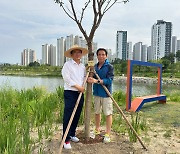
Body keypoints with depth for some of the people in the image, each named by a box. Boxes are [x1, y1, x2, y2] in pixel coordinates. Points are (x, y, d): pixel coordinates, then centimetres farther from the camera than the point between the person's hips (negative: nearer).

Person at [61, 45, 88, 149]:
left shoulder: (83, 66, 15)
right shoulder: (68, 64, -4)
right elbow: (67, 78, -12)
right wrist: (77, 86, -14)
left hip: (80, 93, 6)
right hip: (70, 93, -6)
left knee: (77, 115, 11)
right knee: (68, 116, -7)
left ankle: (72, 134, 27)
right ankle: (66, 139, 0)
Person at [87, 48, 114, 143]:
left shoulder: (109, 67, -8)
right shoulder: (95, 66, 9)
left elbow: (109, 80, -19)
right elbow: (92, 78, 15)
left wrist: (97, 81, -29)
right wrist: (90, 79, -9)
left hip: (106, 93, -6)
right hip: (96, 93, 6)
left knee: (108, 113, 1)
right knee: (97, 112, 16)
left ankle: (108, 134, 14)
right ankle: (97, 130, 34)